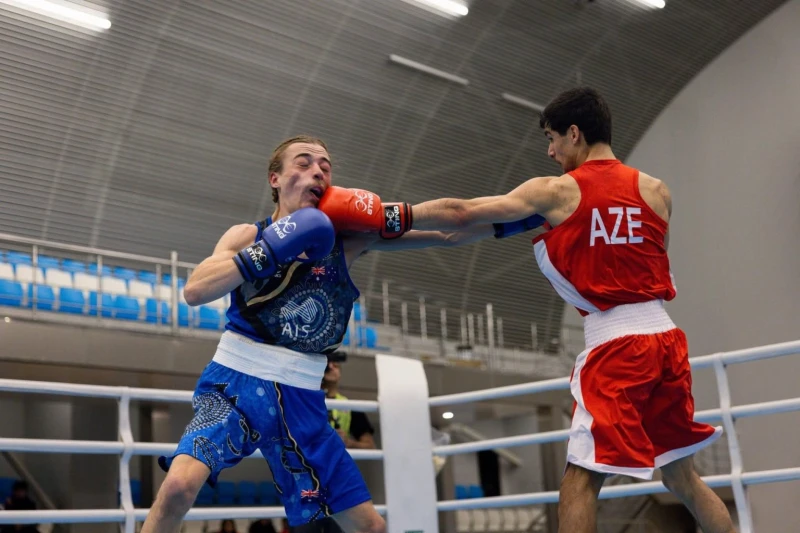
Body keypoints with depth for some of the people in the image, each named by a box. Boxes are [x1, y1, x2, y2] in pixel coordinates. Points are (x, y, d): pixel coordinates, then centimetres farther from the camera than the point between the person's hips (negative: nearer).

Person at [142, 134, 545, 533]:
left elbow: (447, 233, -1)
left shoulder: (349, 234, 4)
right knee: (180, 485, -28)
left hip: (300, 399, 3)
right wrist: (271, 250, -21)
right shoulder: (249, 236, 1)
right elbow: (194, 291, -15)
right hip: (235, 383, -3)